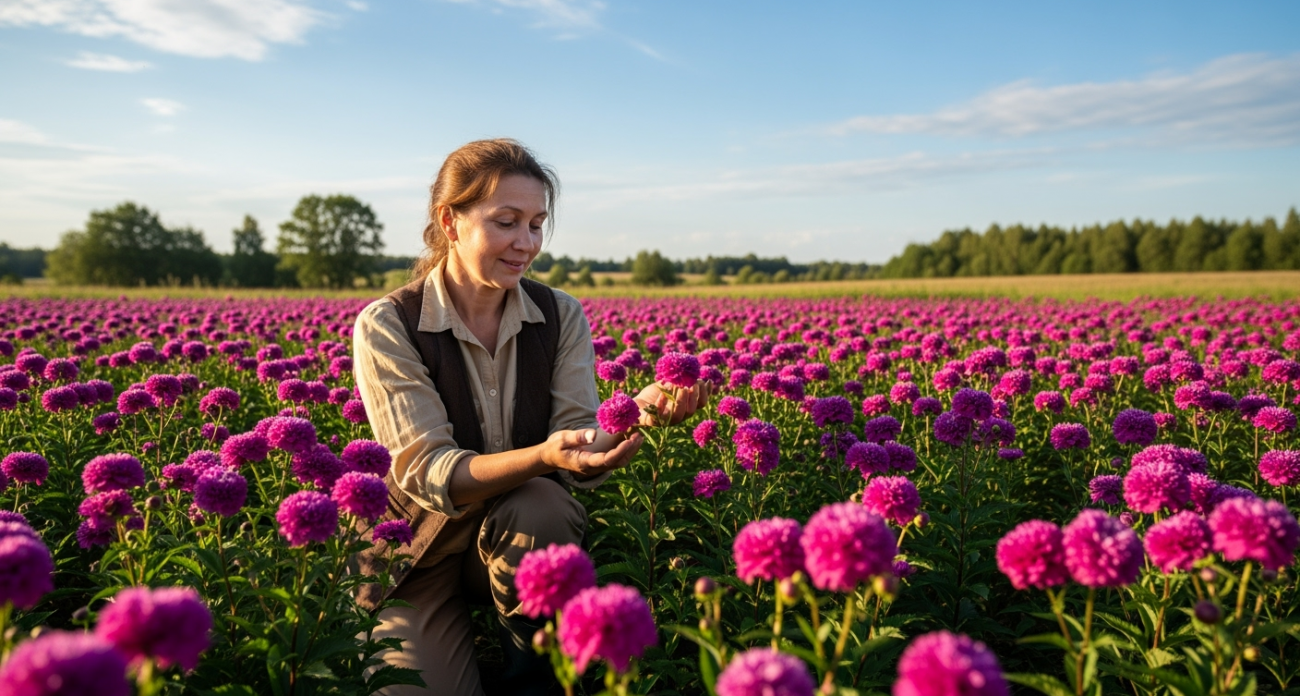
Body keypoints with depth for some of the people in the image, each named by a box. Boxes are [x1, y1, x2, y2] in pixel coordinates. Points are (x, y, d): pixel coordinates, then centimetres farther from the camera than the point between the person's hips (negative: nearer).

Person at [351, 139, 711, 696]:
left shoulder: (561, 317, -4)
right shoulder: (388, 326, -14)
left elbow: (577, 456, -12)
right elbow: (427, 473, -23)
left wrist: (636, 414, -34)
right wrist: (543, 456, -41)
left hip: (527, 537, 3)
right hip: (420, 548, -2)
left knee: (541, 504, -31)